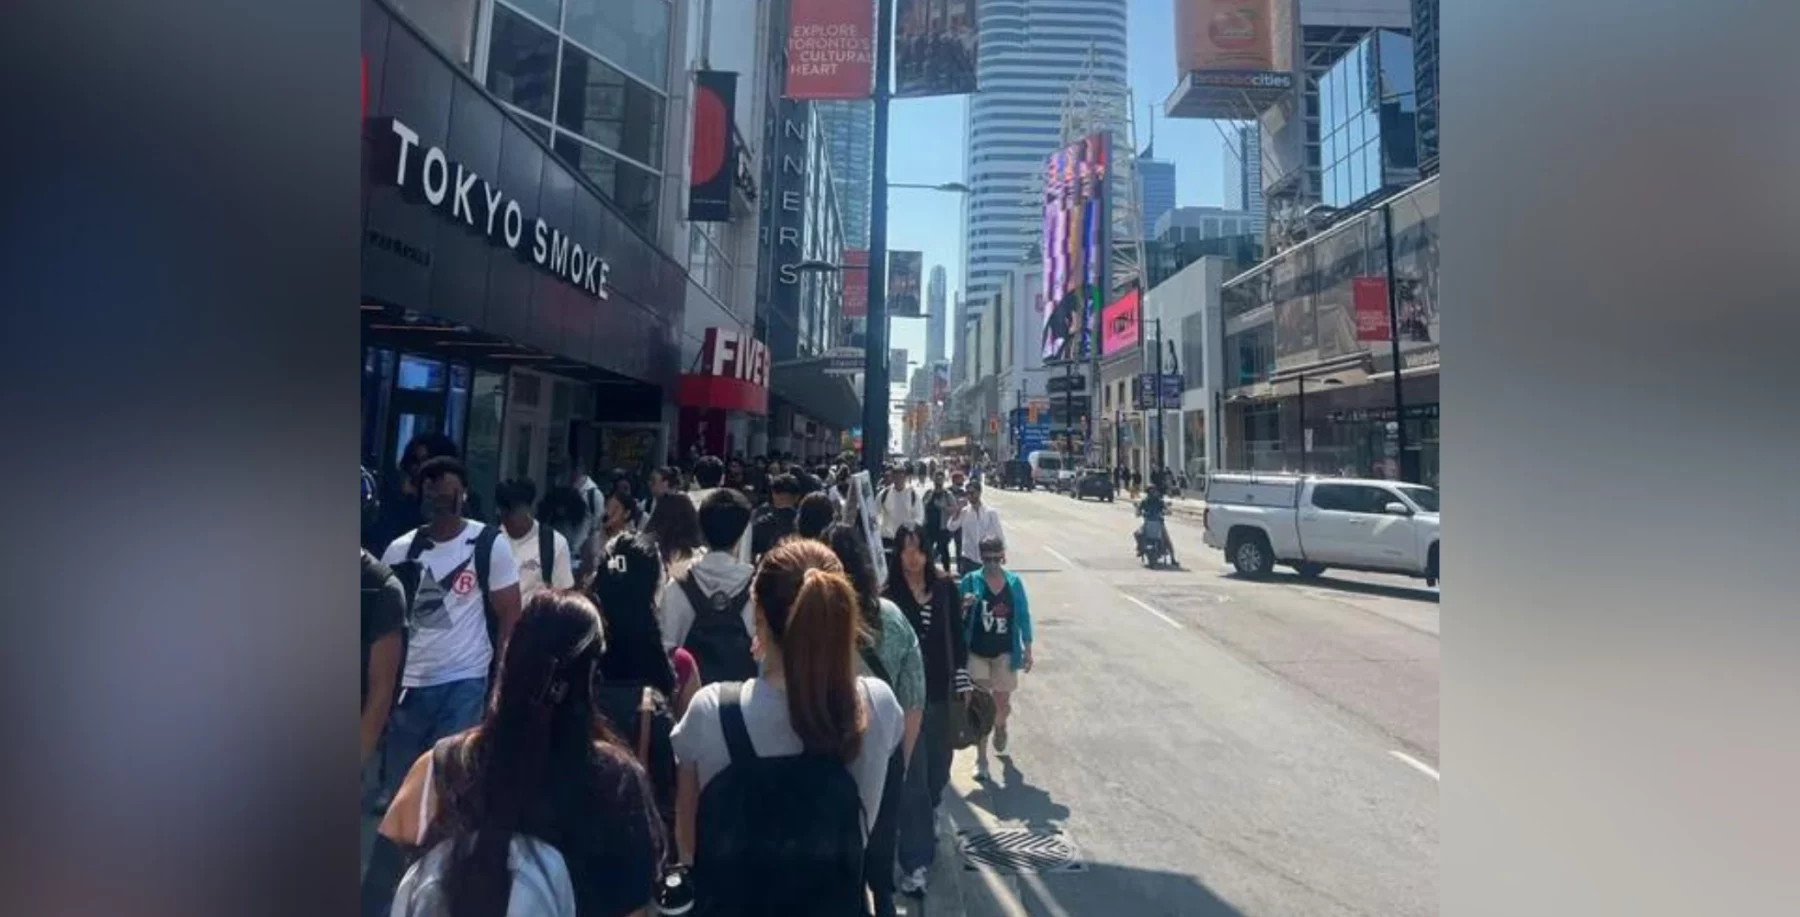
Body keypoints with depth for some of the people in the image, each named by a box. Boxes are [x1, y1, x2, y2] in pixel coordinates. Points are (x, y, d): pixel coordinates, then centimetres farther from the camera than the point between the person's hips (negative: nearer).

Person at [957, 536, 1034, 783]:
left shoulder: (1014, 582, -5)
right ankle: (981, 759, 17)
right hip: (976, 653, -1)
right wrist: (963, 605, -28)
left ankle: (1000, 728, 48)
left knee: (1002, 704, 12)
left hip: (1004, 653, 2)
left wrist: (1027, 649, 4)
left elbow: (1023, 616, 3)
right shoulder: (970, 581, -10)